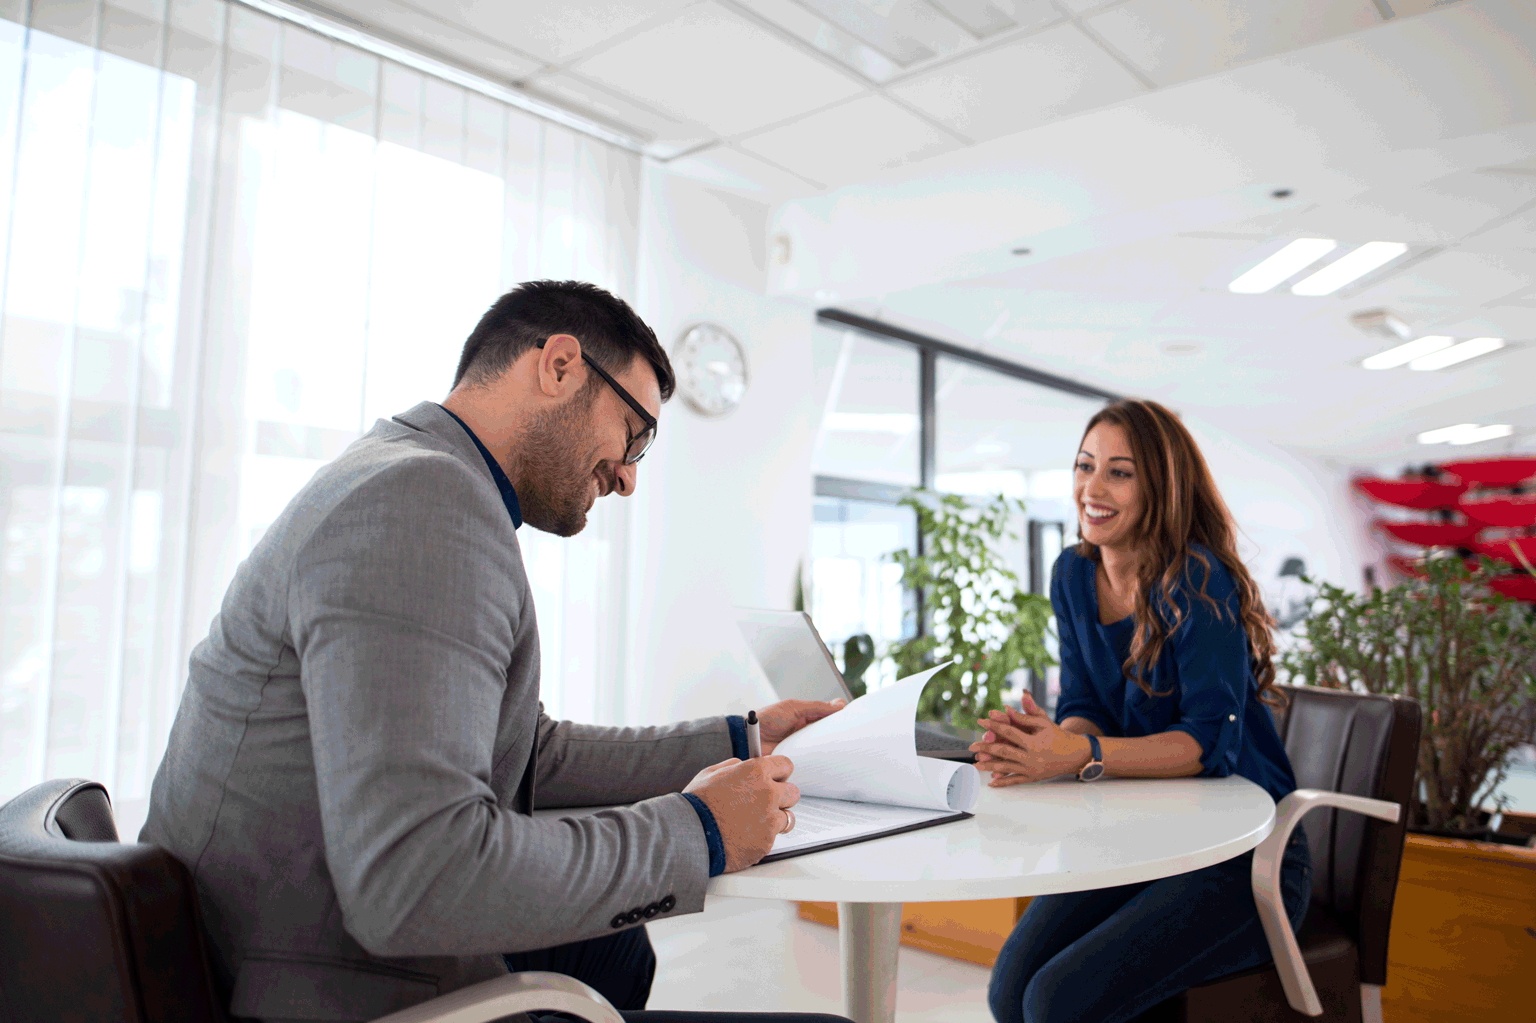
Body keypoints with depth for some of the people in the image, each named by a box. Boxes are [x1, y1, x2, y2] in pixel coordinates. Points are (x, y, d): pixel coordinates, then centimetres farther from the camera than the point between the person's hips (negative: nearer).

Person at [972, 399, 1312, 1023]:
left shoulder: (1197, 582, -18)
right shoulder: (1074, 574, 3)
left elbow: (1214, 740, -24)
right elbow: (1085, 710, 2)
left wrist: (1081, 755, -37)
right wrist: (1046, 743, -21)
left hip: (1245, 859, -6)